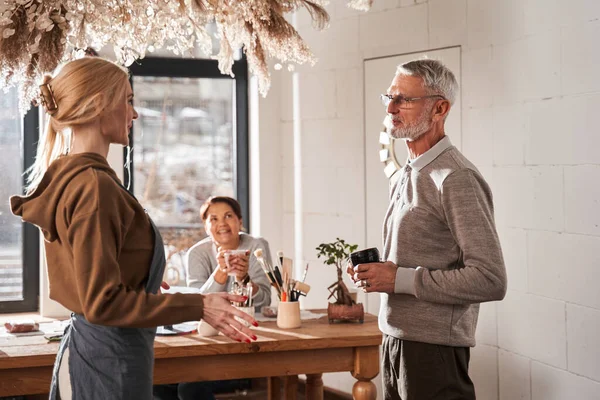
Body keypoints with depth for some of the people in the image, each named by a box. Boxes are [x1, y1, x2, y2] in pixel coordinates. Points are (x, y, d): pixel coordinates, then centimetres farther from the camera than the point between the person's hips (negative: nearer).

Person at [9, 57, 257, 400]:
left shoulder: (67, 177, 11)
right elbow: (102, 303, -22)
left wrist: (143, 290, 33)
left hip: (86, 346, 10)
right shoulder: (94, 186, -19)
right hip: (110, 356, -10)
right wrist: (199, 306, -21)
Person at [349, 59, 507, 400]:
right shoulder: (403, 178, 14)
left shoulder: (456, 179, -15)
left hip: (434, 349, -9)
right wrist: (376, 271, 5)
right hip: (395, 342, 9)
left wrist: (400, 279, -19)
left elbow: (490, 280, -21)